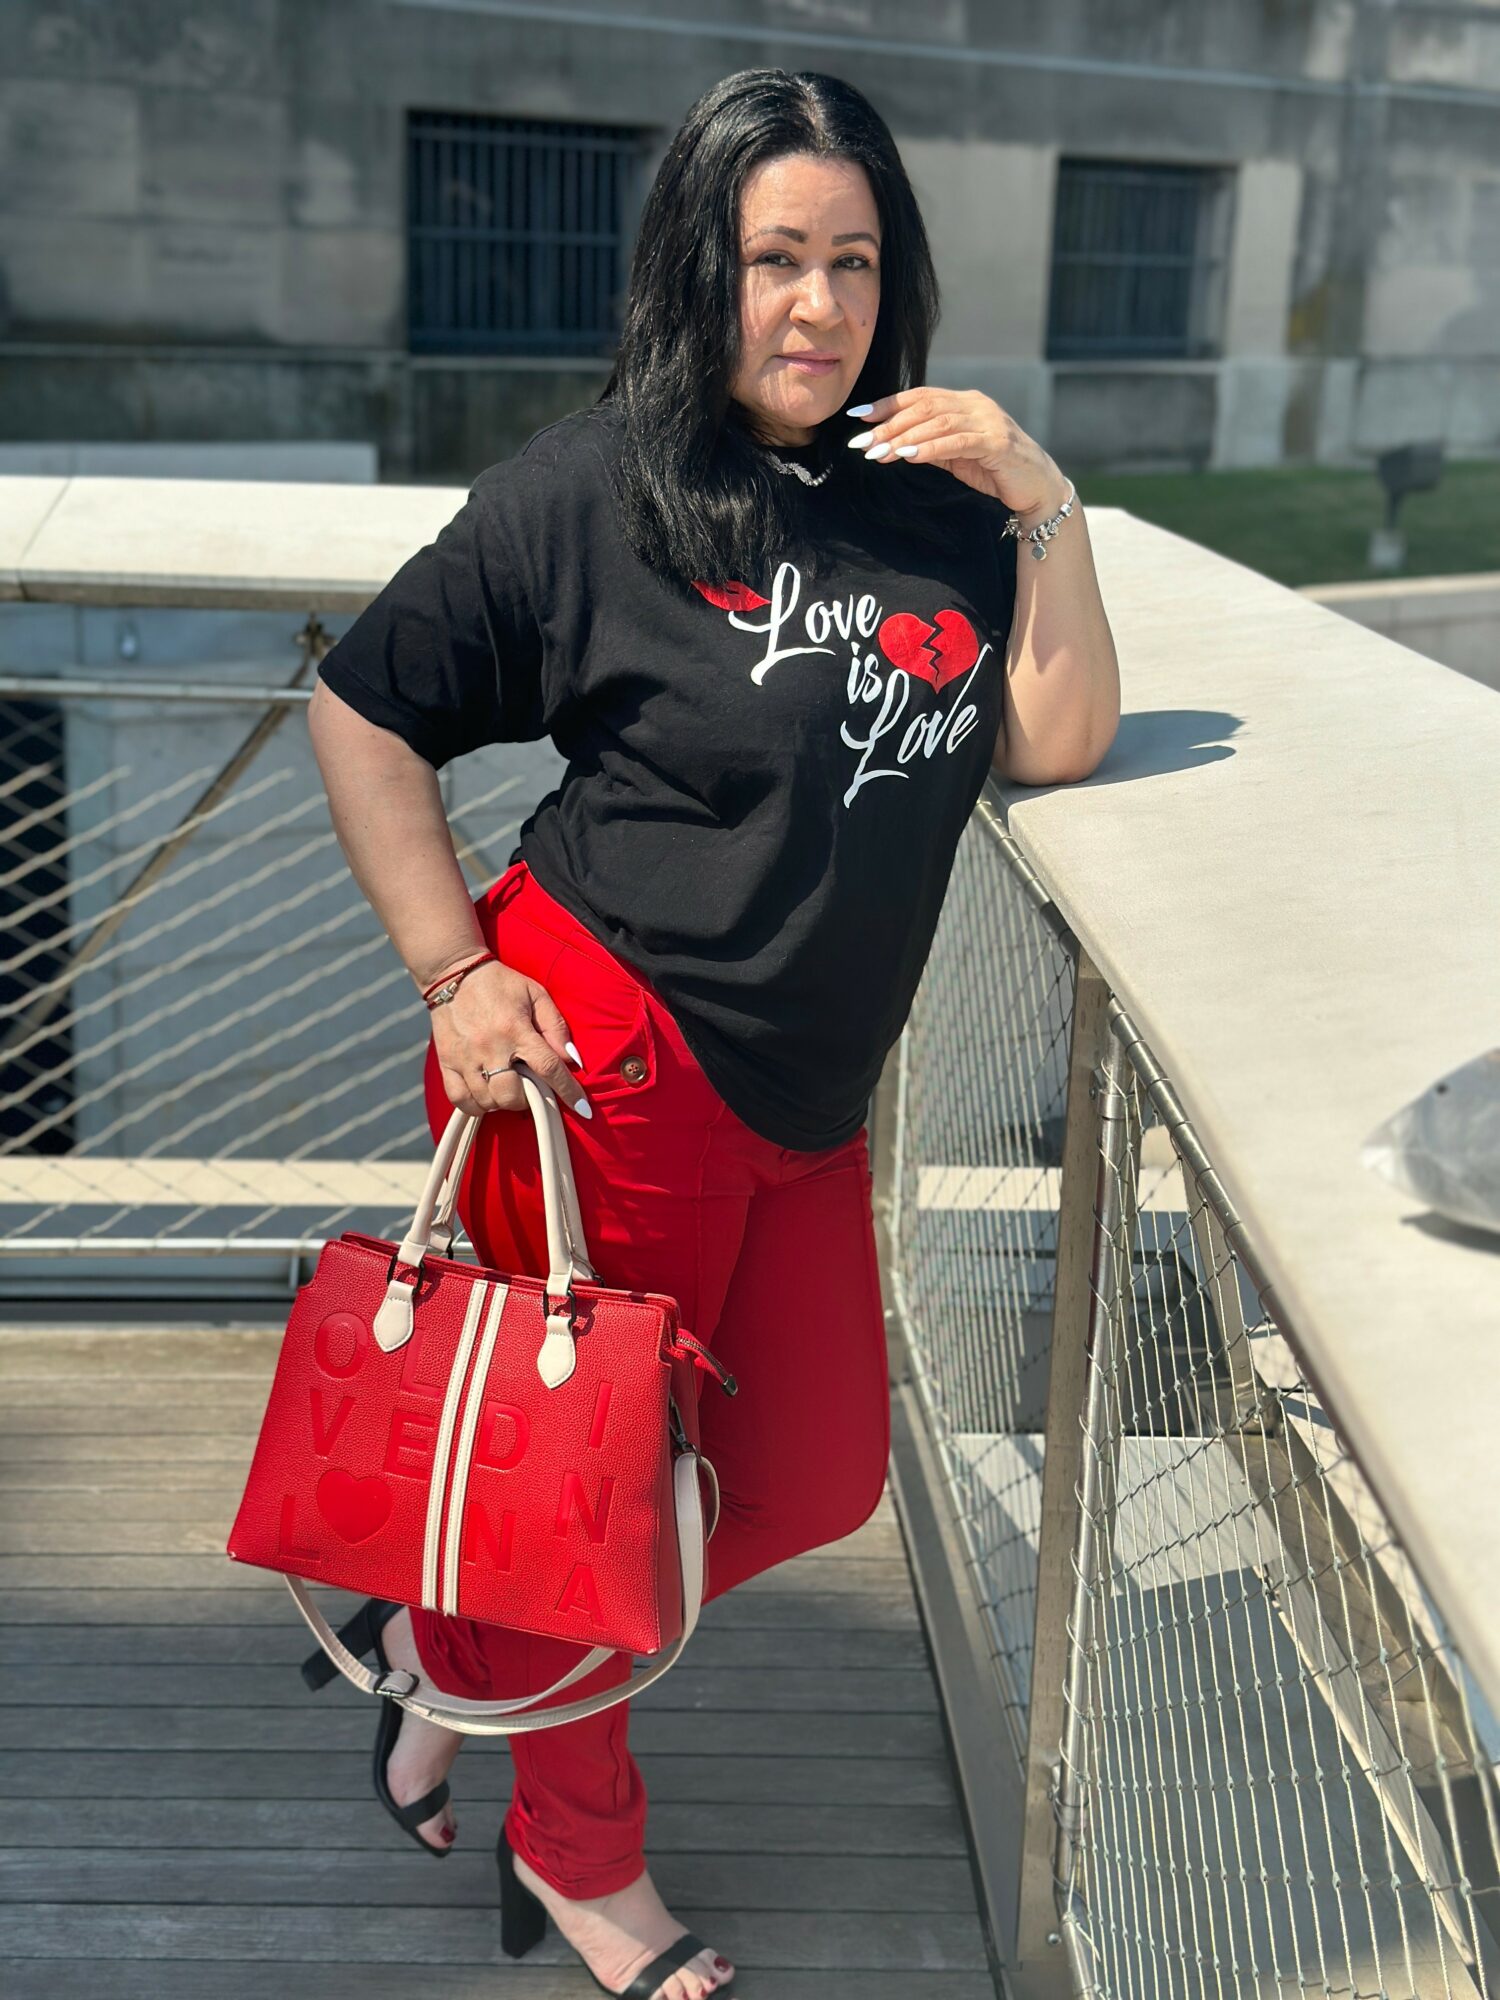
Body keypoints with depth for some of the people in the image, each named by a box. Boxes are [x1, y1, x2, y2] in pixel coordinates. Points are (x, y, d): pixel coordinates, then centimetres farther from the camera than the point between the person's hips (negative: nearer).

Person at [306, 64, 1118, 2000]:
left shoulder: (931, 492, 6)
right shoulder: (586, 489, -9)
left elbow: (1057, 745, 2)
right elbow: (361, 712, -3)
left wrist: (1050, 512, -8)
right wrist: (456, 975, -9)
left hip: (802, 1097, 7)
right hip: (607, 1057, -6)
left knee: (816, 1476, 16)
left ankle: (463, 1640, 37)